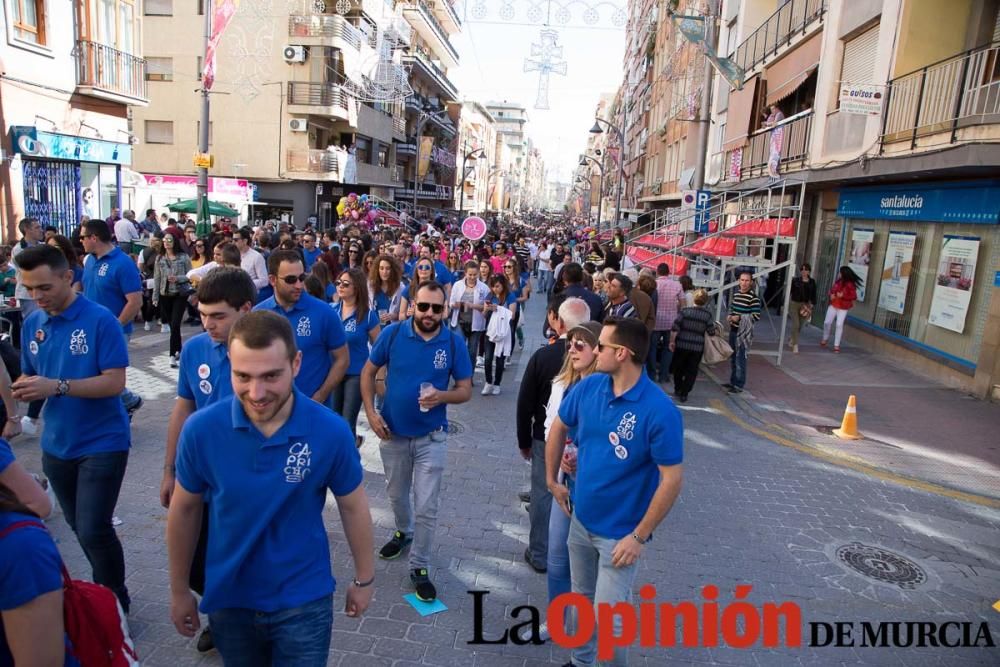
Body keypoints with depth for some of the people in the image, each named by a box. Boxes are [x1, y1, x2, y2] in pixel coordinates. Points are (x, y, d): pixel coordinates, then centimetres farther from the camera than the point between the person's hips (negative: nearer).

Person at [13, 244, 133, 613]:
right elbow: (30, 376, 12)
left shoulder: (101, 320, -16)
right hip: (56, 444, 7)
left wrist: (57, 386, -28)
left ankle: (116, 605, 16)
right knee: (79, 527, 18)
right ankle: (105, 590, 38)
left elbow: (115, 382, -19)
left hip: (103, 443, -6)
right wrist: (22, 388, -10)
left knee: (94, 530, -6)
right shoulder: (32, 323, 3)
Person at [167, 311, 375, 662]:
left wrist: (364, 579, 4)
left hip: (304, 600, -2)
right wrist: (180, 590, 6)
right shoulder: (200, 429, -18)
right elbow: (184, 510, -2)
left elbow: (352, 506, -5)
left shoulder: (331, 431, -21)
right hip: (228, 598, 2)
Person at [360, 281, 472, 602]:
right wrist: (371, 412, -11)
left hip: (431, 437, -2)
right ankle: (403, 532, 53)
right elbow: (368, 372, -1)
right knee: (397, 495, 23)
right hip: (392, 432, 2)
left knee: (427, 507, 2)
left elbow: (465, 389, -7)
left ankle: (419, 566, 21)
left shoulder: (453, 342, -12)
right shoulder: (393, 333, -11)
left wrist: (442, 396, -27)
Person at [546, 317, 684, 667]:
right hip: (580, 519, 6)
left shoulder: (660, 411, -26)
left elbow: (671, 480, -20)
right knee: (582, 600, 24)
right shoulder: (588, 387, -10)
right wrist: (552, 480, 12)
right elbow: (558, 428, 8)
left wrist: (639, 537, -18)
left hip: (620, 532, -5)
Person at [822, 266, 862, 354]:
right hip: (833, 305, 5)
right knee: (827, 322, 5)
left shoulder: (850, 285, -14)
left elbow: (854, 297, -14)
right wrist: (831, 294, -5)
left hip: (843, 308, -5)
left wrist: (843, 296, -24)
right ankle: (825, 339, 29)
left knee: (839, 325, -8)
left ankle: (836, 345, -1)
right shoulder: (838, 281, 1)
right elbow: (832, 289, 16)